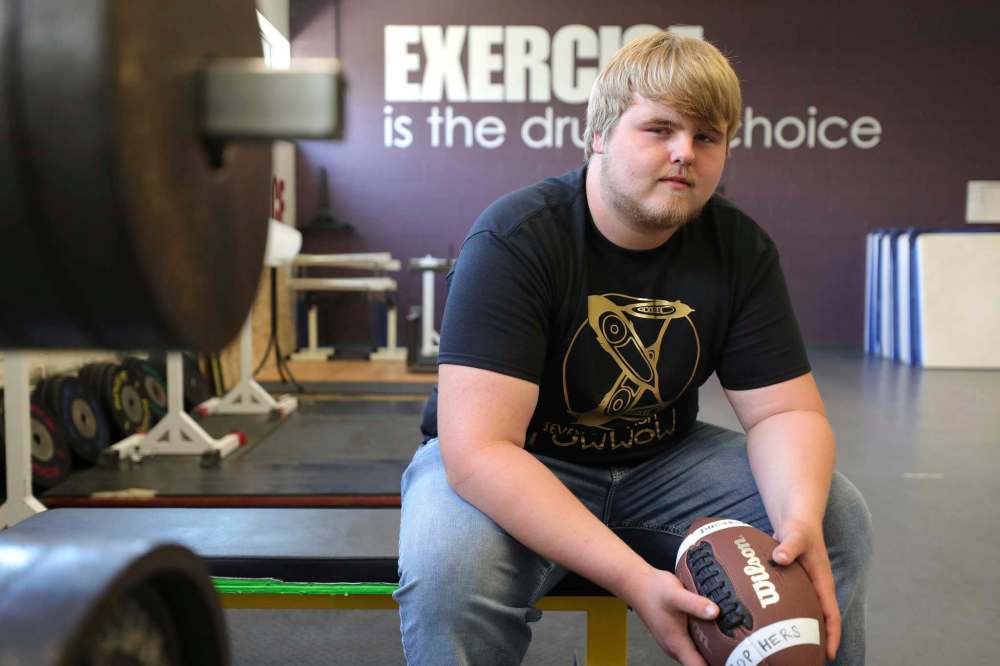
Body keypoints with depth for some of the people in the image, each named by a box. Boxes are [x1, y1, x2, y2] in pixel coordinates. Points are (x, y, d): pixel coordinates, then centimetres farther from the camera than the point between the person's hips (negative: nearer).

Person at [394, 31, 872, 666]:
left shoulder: (741, 249, -6)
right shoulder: (513, 240, -24)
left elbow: (785, 410, -5)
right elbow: (478, 447, -31)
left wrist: (800, 520, -29)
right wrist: (634, 579, -40)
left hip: (660, 459, 5)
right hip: (518, 466, -4)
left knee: (838, 522, -11)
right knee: (447, 567, -36)